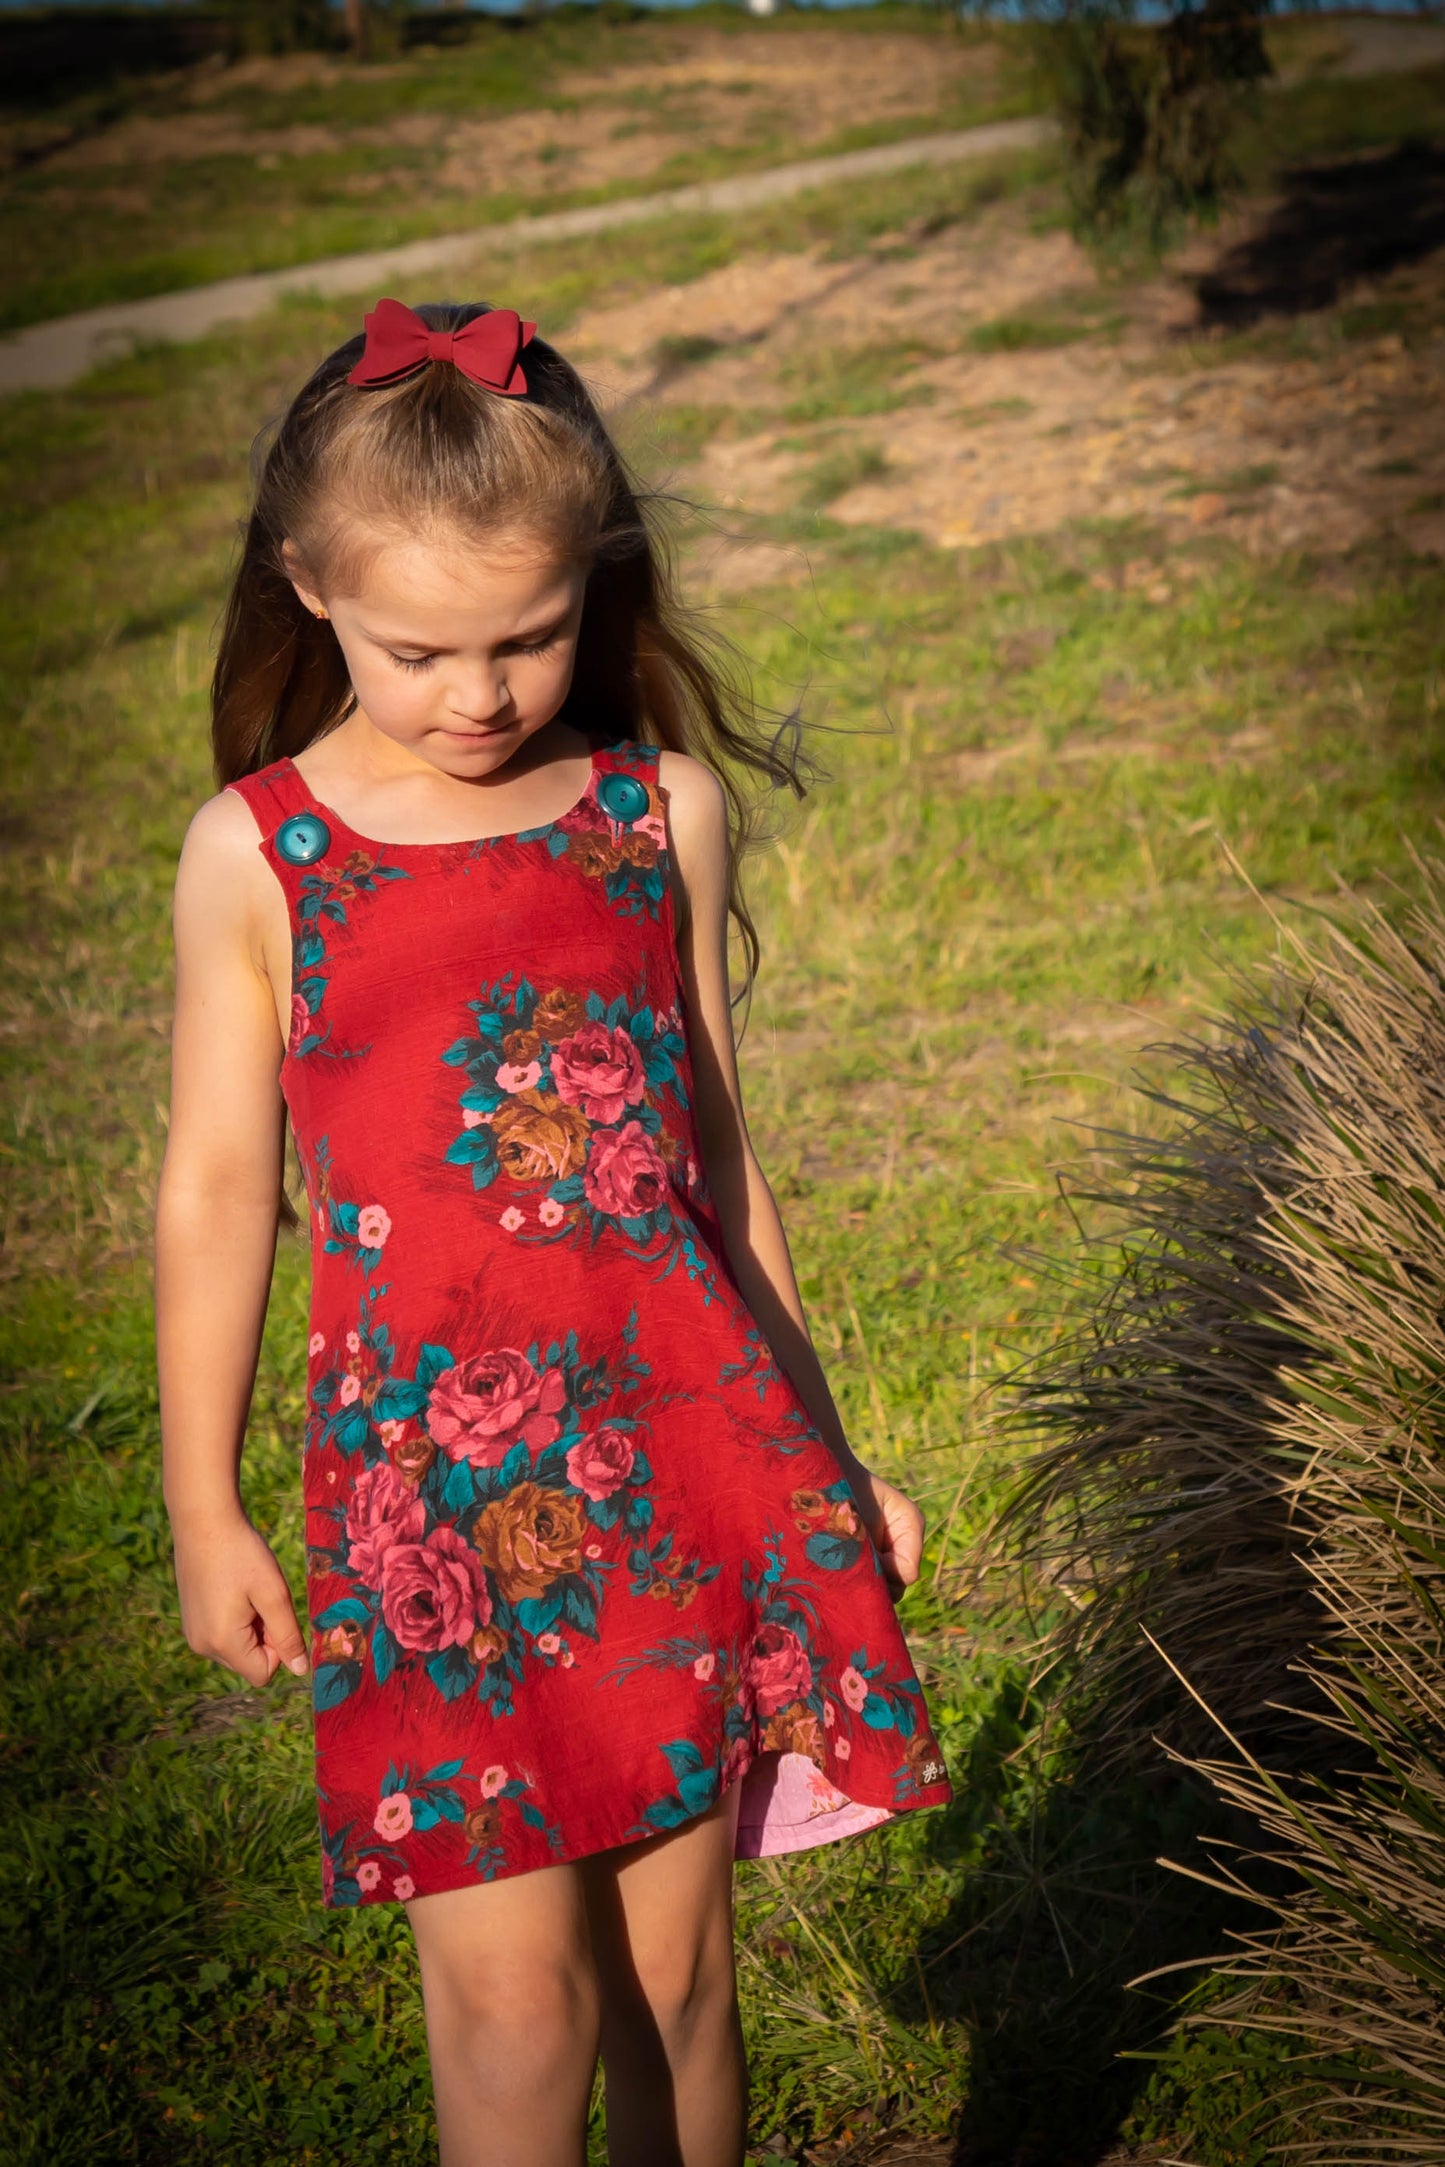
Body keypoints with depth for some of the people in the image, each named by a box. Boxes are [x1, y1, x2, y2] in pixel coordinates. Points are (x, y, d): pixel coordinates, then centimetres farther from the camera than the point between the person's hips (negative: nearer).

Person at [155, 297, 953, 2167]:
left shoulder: (666, 810, 2)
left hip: (688, 1441, 2)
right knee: (515, 1991, -3)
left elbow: (711, 1142, 10)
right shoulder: (256, 852, -3)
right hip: (432, 1468, -1)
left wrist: (820, 1447, 14)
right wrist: (205, 1510, 6)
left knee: (676, 1957, 11)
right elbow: (217, 1185, 4)